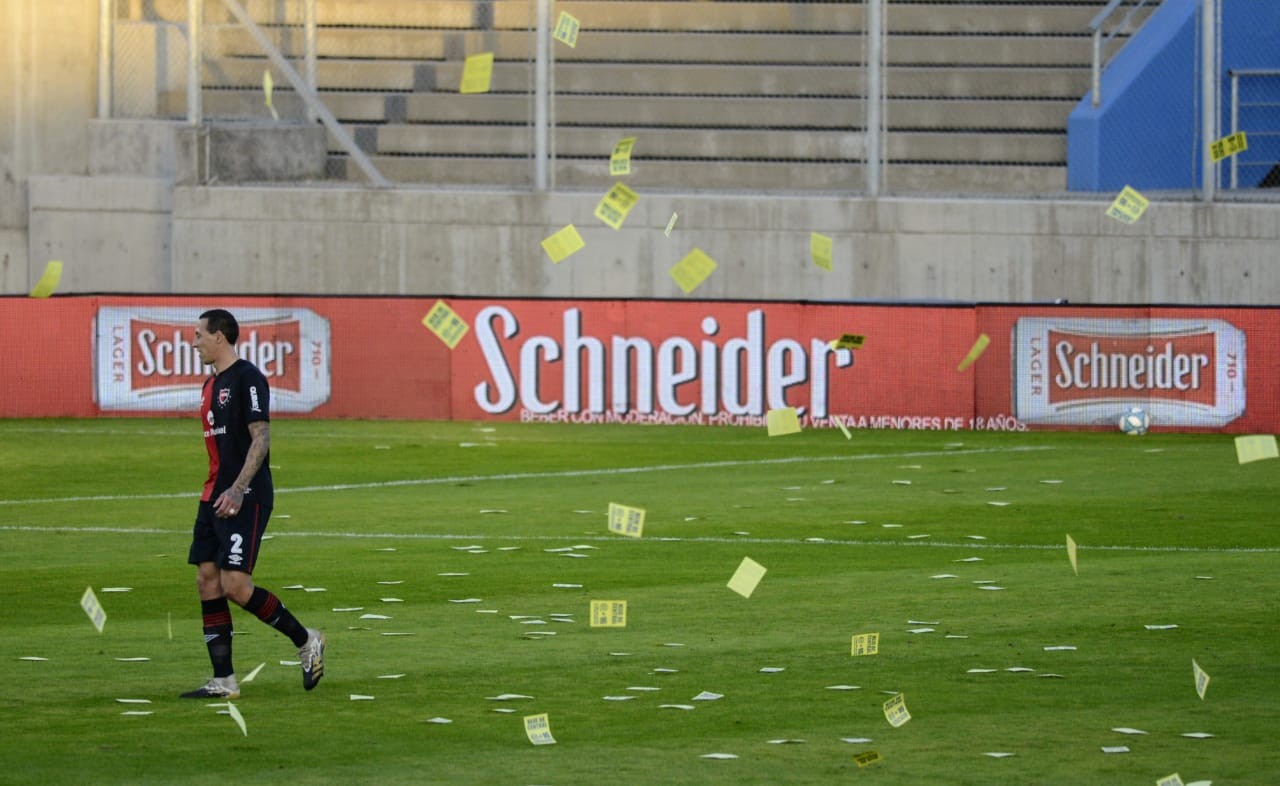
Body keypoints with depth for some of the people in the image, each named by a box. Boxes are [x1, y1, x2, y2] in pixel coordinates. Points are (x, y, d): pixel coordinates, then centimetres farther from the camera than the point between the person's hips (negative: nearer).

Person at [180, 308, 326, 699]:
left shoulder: (247, 378, -11)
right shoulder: (212, 384, 17)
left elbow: (261, 438, -17)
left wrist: (237, 490, -25)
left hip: (245, 499, -9)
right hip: (215, 496, 9)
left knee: (235, 585, -14)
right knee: (207, 581, 2)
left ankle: (306, 641, 4)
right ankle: (224, 681, 4)